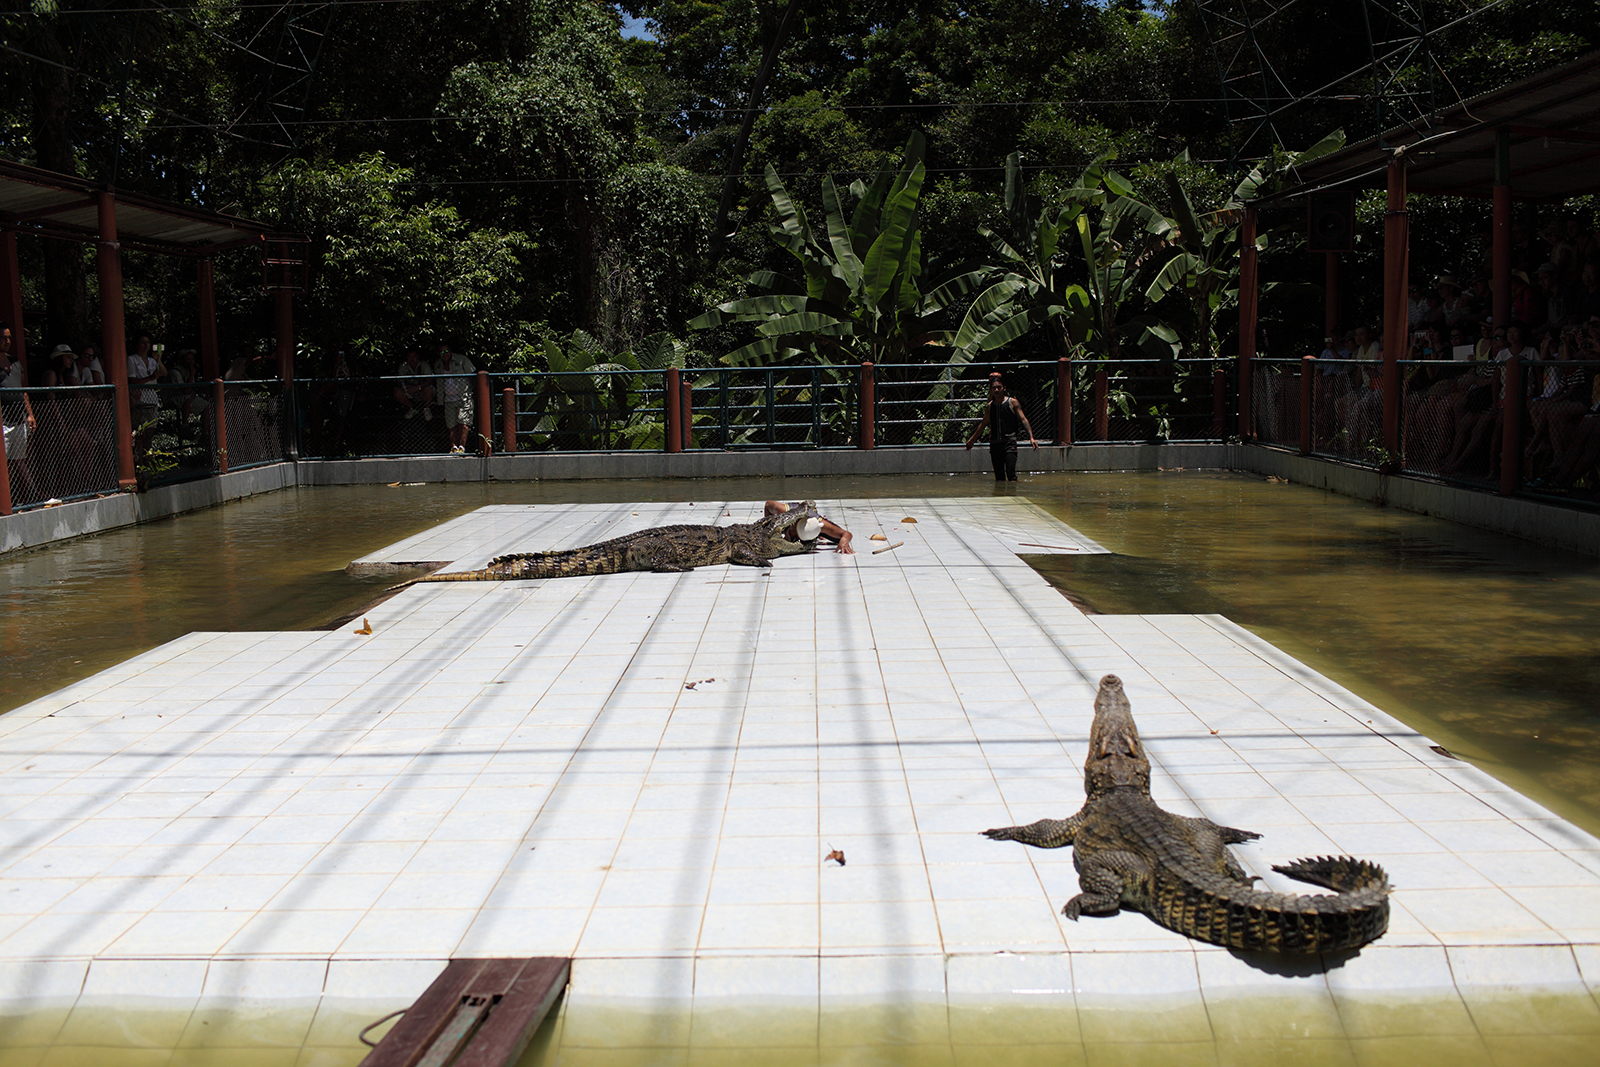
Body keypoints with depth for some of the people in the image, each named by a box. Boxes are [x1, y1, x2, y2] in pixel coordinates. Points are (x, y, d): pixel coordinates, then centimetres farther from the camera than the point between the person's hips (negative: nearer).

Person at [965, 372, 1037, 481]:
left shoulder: (1012, 402, 2)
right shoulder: (990, 406, 13)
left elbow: (1023, 420, -2)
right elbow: (983, 424, 26)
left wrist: (1031, 437, -14)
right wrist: (972, 440, 32)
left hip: (1009, 442, -4)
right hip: (994, 443, 4)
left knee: (1011, 475, -16)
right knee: (999, 478, 3)